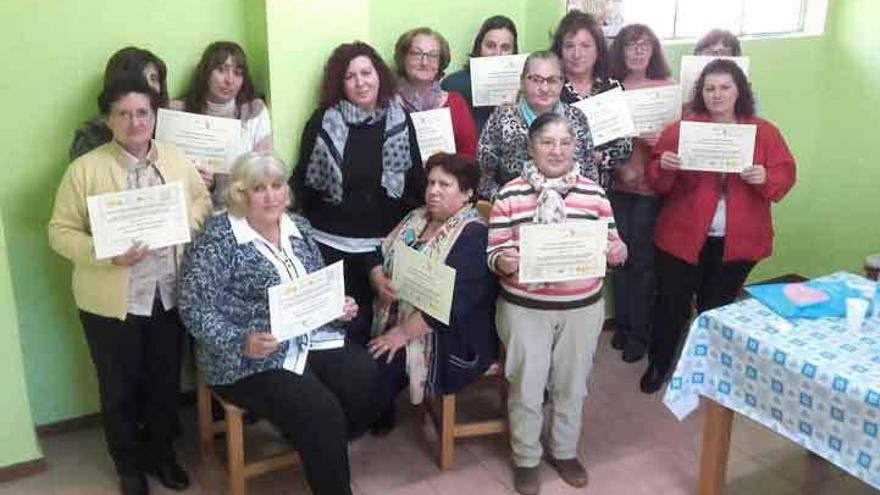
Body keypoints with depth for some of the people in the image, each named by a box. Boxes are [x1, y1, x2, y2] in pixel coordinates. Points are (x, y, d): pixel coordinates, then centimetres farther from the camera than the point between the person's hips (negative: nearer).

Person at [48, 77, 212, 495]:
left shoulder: (177, 160, 1)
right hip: (111, 301, -3)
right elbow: (61, 232, -9)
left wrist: (190, 222, -8)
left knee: (166, 380, 18)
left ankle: (161, 452, 41)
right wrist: (107, 255, -25)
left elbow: (203, 199, 14)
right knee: (120, 387, 13)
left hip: (170, 295, 4)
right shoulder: (85, 169, -11)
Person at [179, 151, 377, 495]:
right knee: (321, 413, -23)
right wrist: (241, 342, -28)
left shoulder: (298, 228, 9)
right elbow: (196, 309, -15)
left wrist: (339, 307, -3)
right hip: (253, 360, -6)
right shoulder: (218, 240, -11)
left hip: (310, 341, 6)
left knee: (366, 379, -16)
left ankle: (328, 450, 11)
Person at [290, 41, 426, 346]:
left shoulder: (400, 121, 3)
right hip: (330, 244, -1)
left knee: (371, 324, 9)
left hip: (384, 244, 2)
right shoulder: (323, 121, -2)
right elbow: (303, 181, 0)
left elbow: (416, 179, 6)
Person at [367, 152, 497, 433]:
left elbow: (452, 302, -23)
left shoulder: (474, 236, -14)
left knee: (378, 362, -23)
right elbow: (378, 257, 12)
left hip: (446, 339, -7)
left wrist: (403, 333, -23)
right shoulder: (416, 218, 10)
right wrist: (380, 283, -10)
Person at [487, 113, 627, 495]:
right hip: (523, 308, -2)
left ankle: (565, 451, 39)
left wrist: (618, 252, -16)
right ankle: (526, 459, 30)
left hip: (582, 308, 3)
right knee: (526, 389, 9)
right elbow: (493, 251, -6)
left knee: (572, 386, 17)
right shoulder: (510, 194, -7)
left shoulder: (594, 193, 1)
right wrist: (503, 262, -28)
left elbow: (611, 244, 7)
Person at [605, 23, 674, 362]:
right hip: (617, 183, 2)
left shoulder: (667, 87, -1)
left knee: (642, 258, 4)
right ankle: (621, 325, 26)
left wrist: (662, 140, -18)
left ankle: (638, 332, 18)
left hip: (652, 184, -1)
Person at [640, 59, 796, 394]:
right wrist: (664, 166, -23)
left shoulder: (764, 133, 2)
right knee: (672, 304, 5)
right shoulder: (681, 129, -1)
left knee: (718, 308, 14)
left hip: (737, 241, 1)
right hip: (683, 238, -1)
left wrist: (765, 177, -20)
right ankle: (658, 365, 26)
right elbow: (657, 183, -1)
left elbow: (785, 175, 1)